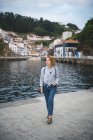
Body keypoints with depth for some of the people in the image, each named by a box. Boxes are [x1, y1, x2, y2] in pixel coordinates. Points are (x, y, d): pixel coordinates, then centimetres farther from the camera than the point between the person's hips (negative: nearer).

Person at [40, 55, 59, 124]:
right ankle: (49, 113, 31)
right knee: (47, 101, 10)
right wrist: (41, 87, 0)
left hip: (53, 87, -2)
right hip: (45, 86, 2)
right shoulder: (43, 69, -4)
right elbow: (41, 78, 2)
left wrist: (56, 83, -14)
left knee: (50, 100, -15)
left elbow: (57, 77, 5)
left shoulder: (55, 69, -5)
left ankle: (50, 116, -9)